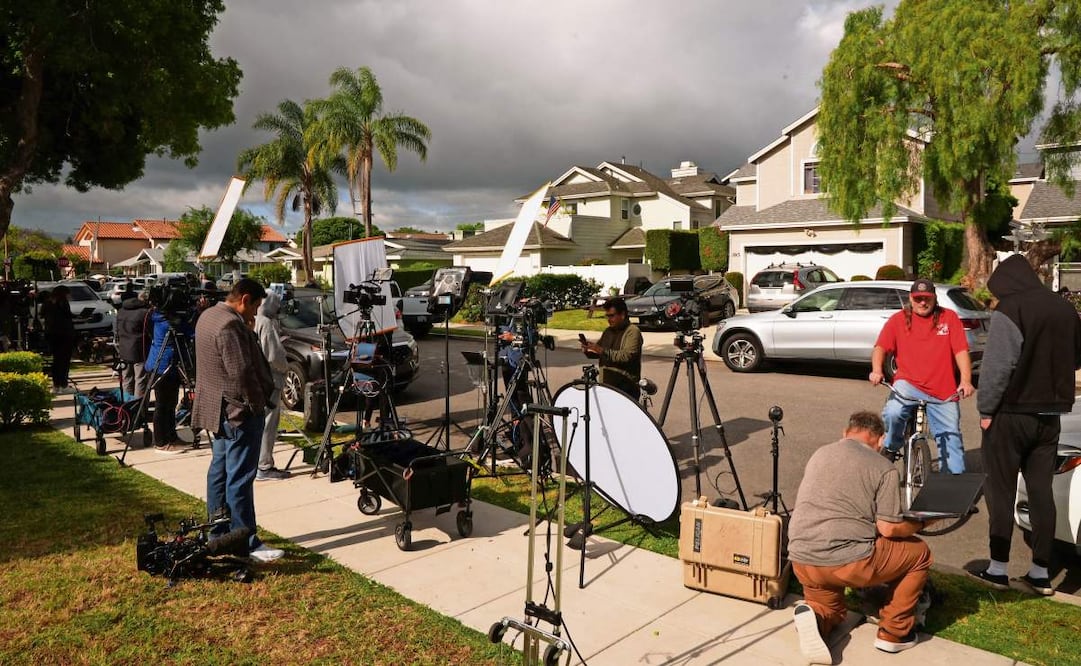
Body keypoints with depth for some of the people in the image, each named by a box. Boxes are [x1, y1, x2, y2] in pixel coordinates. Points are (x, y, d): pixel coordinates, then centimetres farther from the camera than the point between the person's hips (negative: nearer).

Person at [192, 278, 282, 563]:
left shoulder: (208, 316, 12)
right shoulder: (230, 324, -21)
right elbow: (242, 372, -24)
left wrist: (248, 332, 5)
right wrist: (258, 403, -14)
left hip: (217, 409, 11)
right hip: (239, 411, -11)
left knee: (219, 470, 16)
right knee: (240, 478, -6)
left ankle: (217, 534, 26)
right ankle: (247, 543, 0)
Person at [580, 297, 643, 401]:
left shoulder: (632, 332, -8)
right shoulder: (608, 331, 15)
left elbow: (627, 355, -21)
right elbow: (597, 353, 20)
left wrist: (603, 351, -26)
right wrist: (588, 350, -2)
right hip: (606, 385, 7)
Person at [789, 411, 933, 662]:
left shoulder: (819, 454, 15)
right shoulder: (884, 468, -2)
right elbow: (889, 529, -5)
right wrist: (920, 524, 16)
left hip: (801, 558, 5)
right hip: (848, 561, -5)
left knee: (832, 610, 33)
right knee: (919, 553, 21)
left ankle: (815, 615, -3)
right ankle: (894, 633, 22)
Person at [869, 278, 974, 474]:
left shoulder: (949, 317, 4)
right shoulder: (898, 320, 4)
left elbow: (961, 351, -4)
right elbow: (880, 347, -4)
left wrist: (966, 380, -17)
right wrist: (876, 370, -23)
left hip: (944, 391, 1)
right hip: (909, 384, -1)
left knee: (951, 436, 5)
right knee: (893, 413, -28)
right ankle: (890, 449, -2)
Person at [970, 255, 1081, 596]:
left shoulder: (1009, 310, -15)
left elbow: (997, 366, -19)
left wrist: (986, 409, -11)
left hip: (1011, 414, -6)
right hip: (1049, 415, 6)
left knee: (1001, 492, 3)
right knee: (1041, 492, 11)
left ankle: (998, 568, 8)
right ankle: (1040, 573, 16)